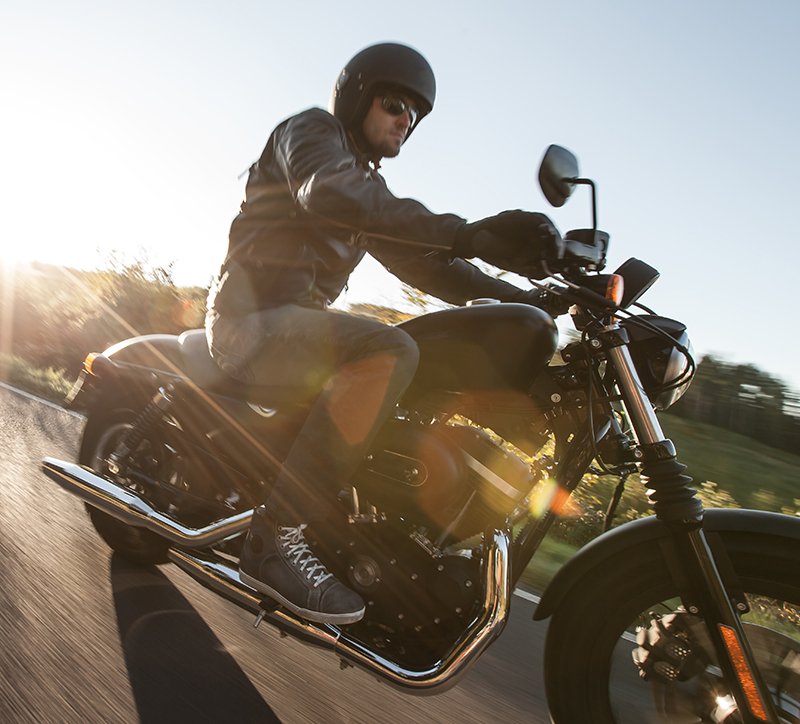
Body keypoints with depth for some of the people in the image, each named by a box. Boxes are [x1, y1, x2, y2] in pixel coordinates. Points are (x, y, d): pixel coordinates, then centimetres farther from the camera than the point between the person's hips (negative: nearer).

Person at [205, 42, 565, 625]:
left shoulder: (371, 189, 24)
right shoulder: (311, 128, 0)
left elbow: (423, 263, 16)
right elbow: (328, 193, -24)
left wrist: (531, 299, 3)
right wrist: (469, 234, -37)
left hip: (299, 324, 8)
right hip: (252, 314, -8)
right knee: (391, 353, -33)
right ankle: (276, 536, -31)